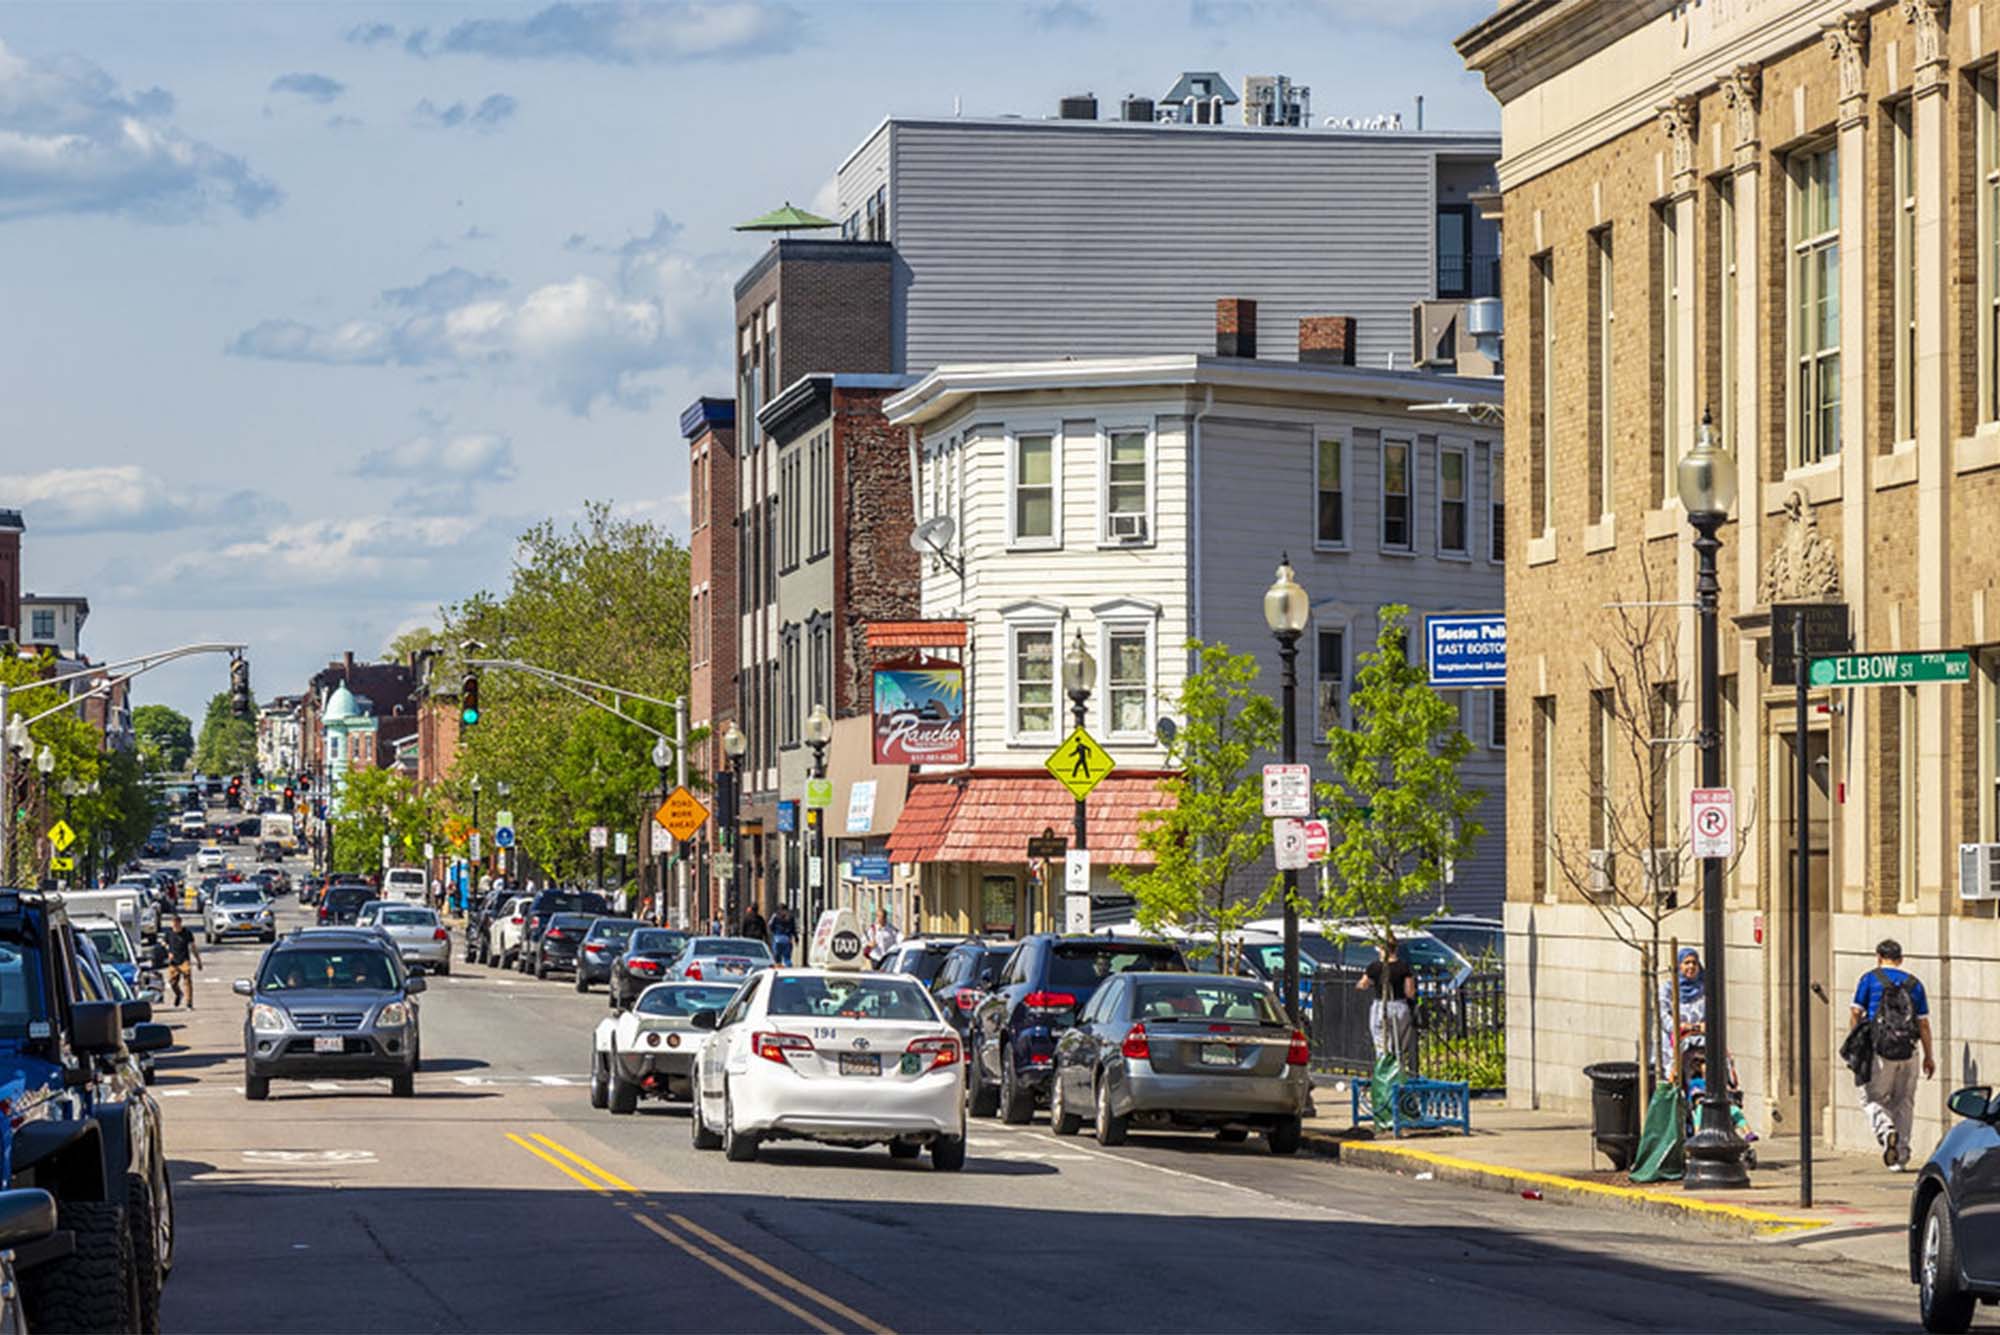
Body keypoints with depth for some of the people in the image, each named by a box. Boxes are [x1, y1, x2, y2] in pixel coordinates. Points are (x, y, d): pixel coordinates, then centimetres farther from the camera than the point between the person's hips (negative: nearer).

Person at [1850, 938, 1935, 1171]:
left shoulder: (1870, 979, 4)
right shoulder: (1914, 983, 11)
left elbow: (1855, 1013, -1)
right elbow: (1923, 1023, 10)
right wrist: (1929, 1057, 15)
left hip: (1879, 1049, -3)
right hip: (1908, 1052, 3)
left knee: (1872, 1099, 8)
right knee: (1903, 1103, 11)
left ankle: (1886, 1130, -22)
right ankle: (1901, 1158, 8)